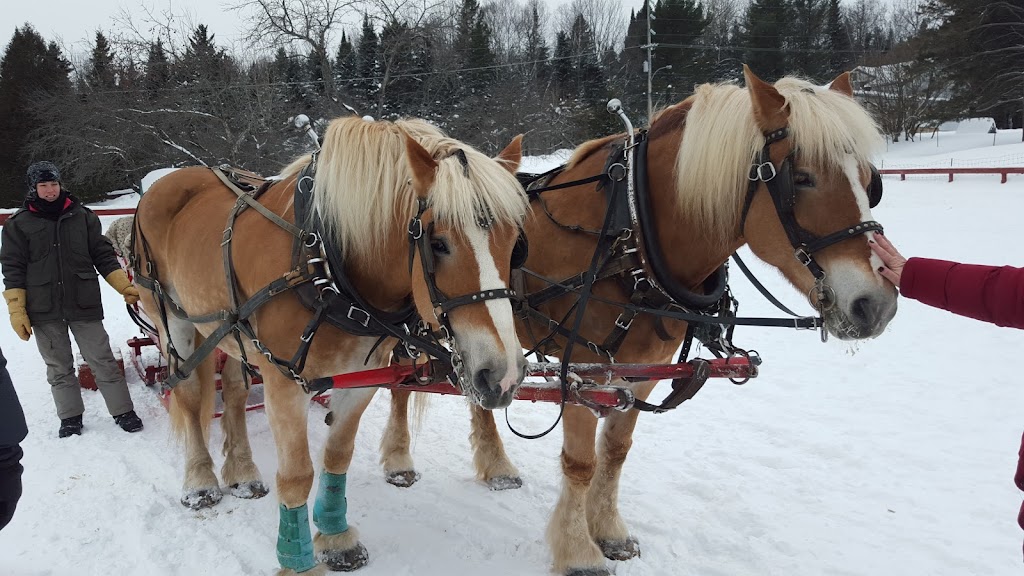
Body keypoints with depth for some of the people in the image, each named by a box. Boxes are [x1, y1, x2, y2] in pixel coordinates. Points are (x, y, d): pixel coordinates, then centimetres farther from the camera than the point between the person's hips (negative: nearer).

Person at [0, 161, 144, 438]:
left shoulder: (83, 217, 4)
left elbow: (104, 257, 7)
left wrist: (125, 287, -2)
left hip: (84, 304, 0)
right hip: (44, 311, 0)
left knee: (102, 361, 2)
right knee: (59, 367, 11)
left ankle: (123, 411, 9)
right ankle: (70, 417, 23)